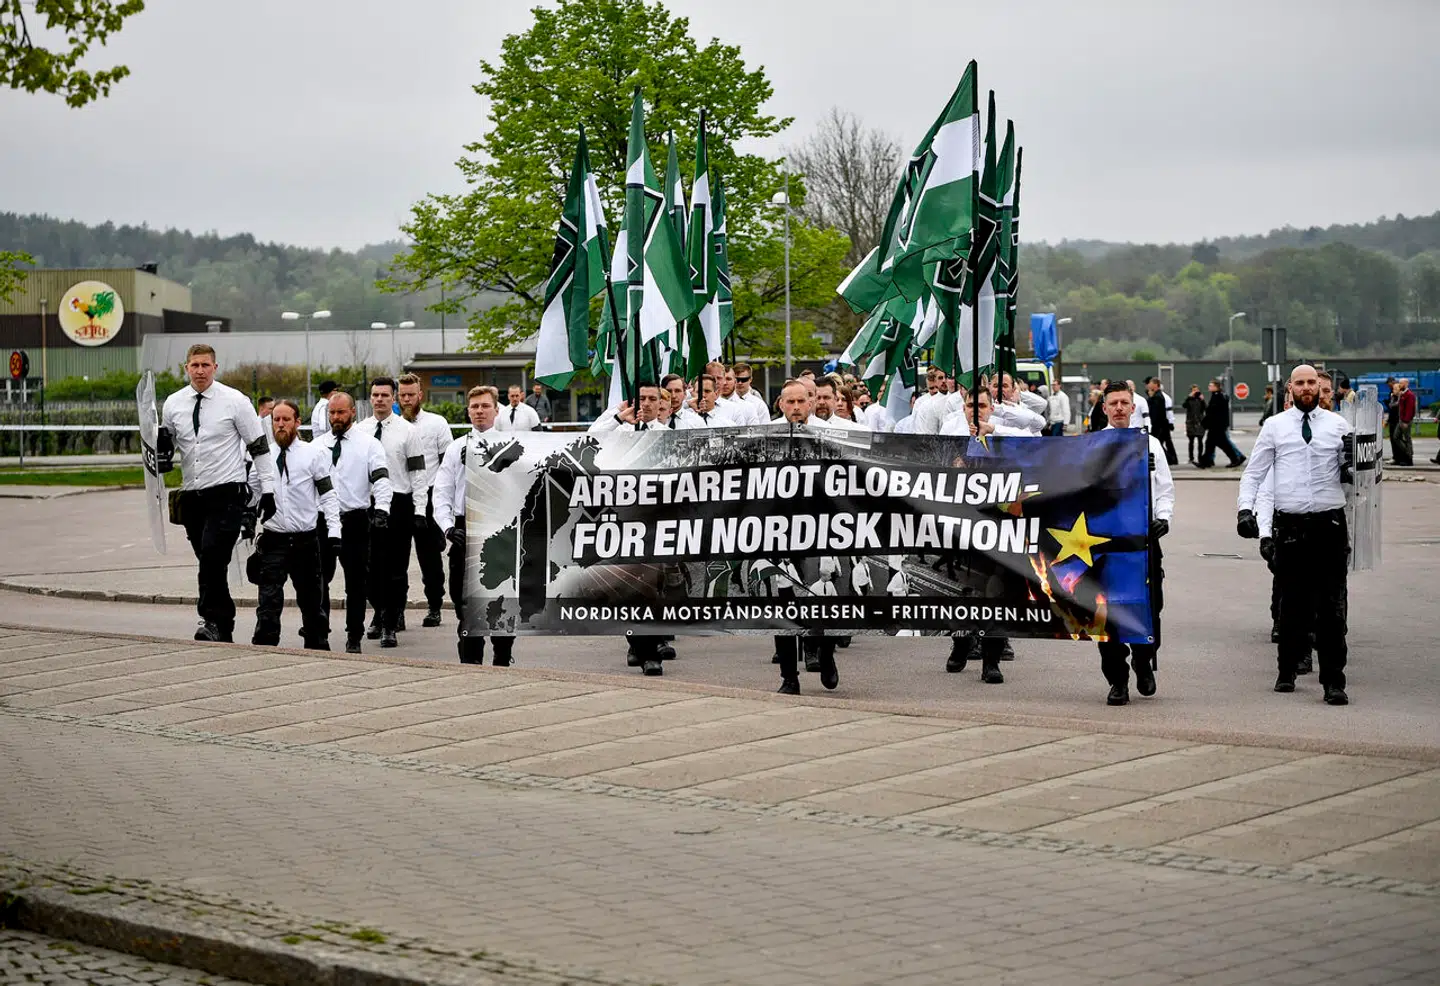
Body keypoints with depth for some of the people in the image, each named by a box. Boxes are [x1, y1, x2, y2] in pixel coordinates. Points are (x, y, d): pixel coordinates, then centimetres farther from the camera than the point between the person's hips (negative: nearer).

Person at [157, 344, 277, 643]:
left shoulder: (235, 401, -3)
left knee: (212, 555, -21)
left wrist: (268, 489, -5)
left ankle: (212, 620, -16)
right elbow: (166, 442, 21)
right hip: (192, 494, 5)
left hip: (227, 494, -5)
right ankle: (224, 630, 16)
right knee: (210, 562, 8)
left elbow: (259, 447, -1)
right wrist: (162, 451, -4)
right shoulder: (173, 403, 9)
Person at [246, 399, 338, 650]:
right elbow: (249, 492, 10)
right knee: (268, 601, -9)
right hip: (273, 540, 0)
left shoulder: (313, 454, 1)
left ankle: (317, 648, 24)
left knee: (311, 599, 12)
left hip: (306, 540, 0)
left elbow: (328, 495, 0)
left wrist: (333, 531, -9)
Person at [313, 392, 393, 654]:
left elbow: (382, 480, -9)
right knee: (319, 579, 5)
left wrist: (381, 510, -25)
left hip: (355, 521, -3)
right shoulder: (317, 446, 11)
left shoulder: (369, 445, 0)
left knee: (356, 581, 2)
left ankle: (354, 639, 10)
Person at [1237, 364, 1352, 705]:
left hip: (1330, 523, 0)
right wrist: (1245, 508, -7)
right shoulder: (1275, 426, 7)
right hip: (1290, 524, 0)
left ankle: (1334, 682, -3)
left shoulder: (1338, 425, 8)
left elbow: (1355, 471, 14)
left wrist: (1352, 465, -10)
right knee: (1292, 603, 9)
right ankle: (1287, 671, 24)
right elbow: (1254, 472, 8)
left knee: (1331, 606, -3)